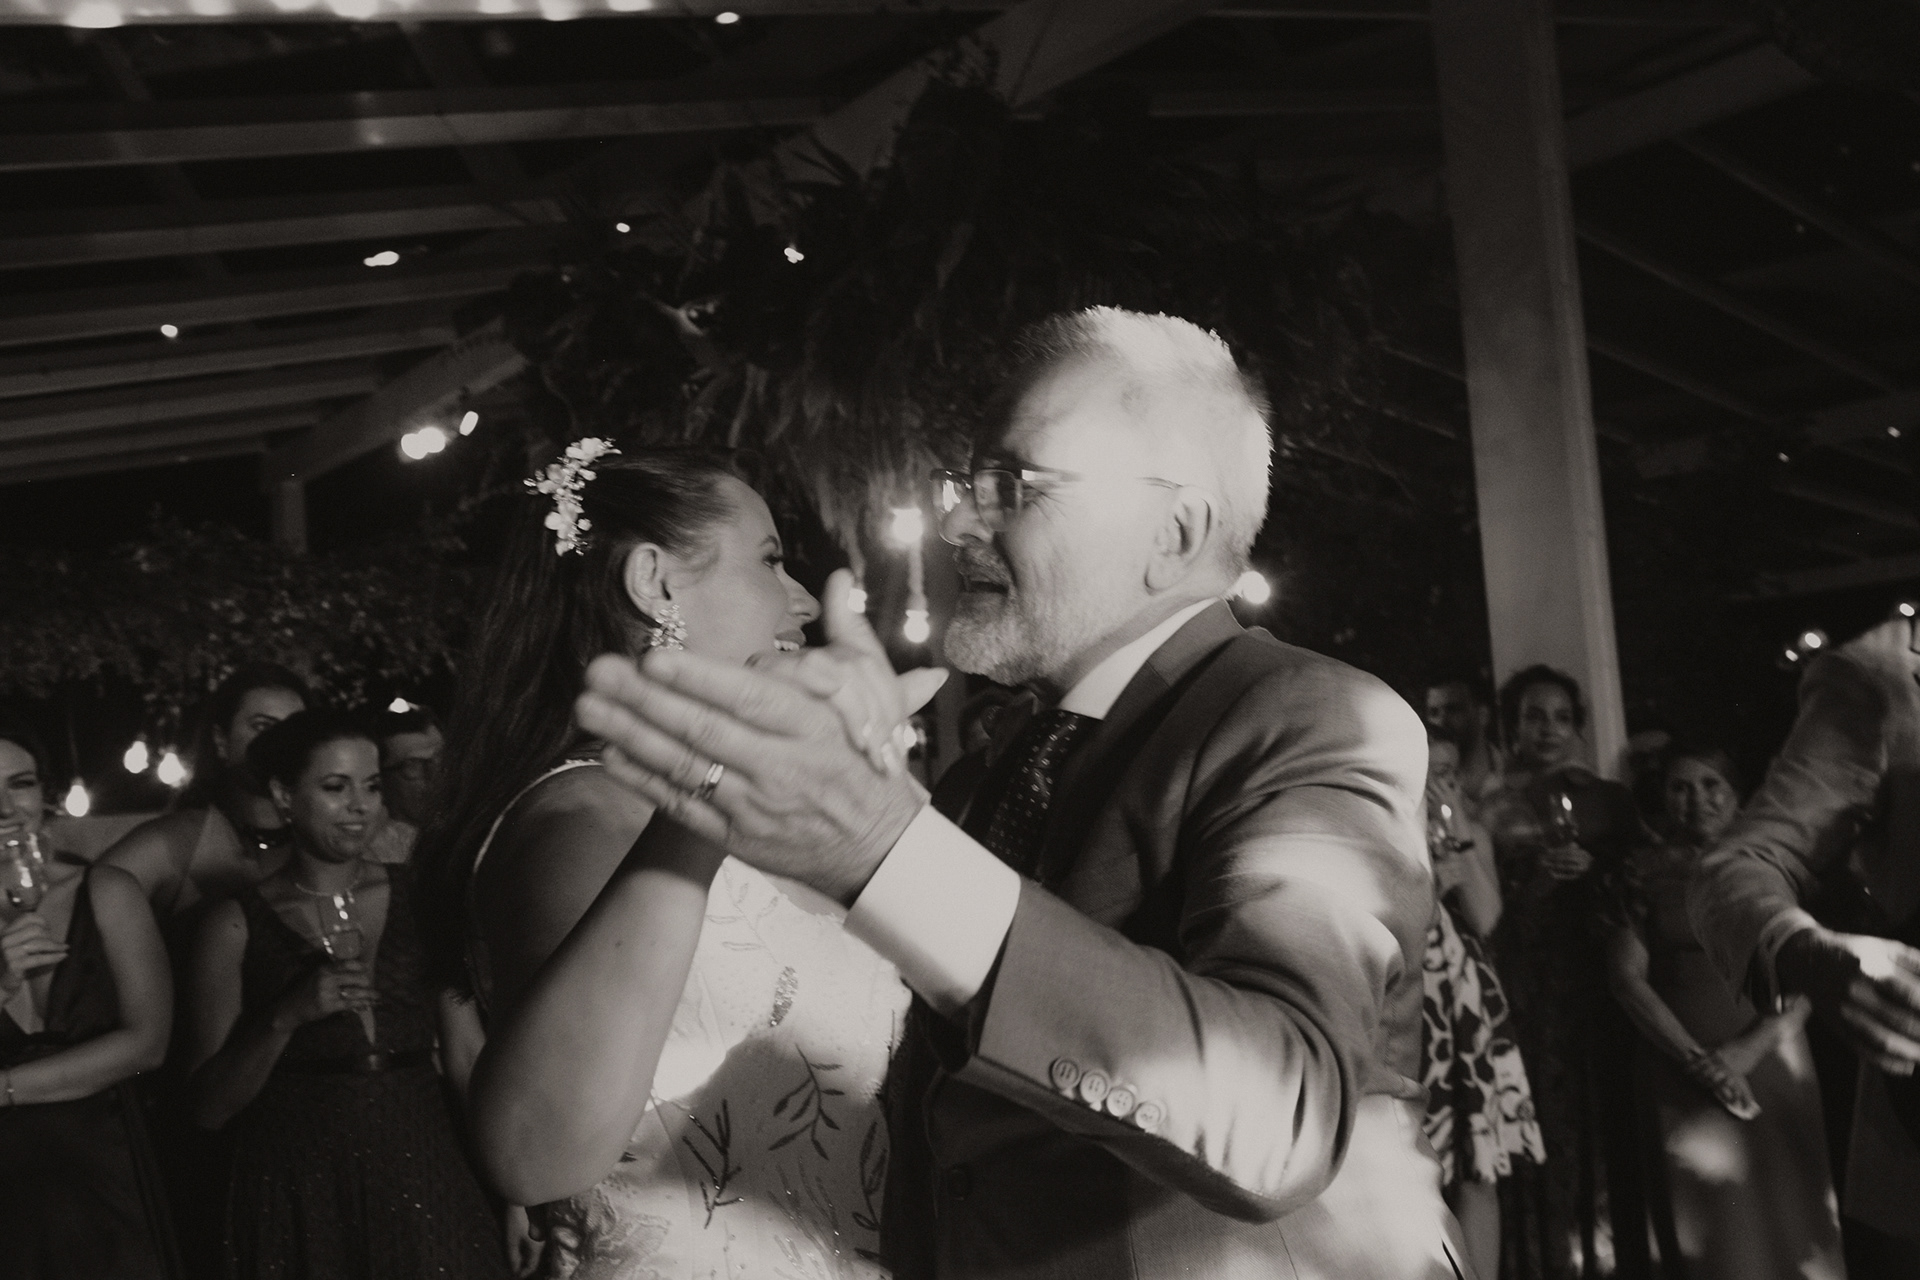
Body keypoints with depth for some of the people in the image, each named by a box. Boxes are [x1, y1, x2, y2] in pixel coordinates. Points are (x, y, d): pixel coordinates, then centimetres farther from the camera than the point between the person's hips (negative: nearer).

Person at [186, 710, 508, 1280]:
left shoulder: (420, 897, 2)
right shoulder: (236, 926, -2)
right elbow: (209, 1107, -3)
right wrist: (286, 1017, -19)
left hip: (426, 1185, 2)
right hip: (301, 1200, -1)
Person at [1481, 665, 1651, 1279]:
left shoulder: (1610, 799, 11)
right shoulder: (1494, 809, 7)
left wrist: (1593, 873, -8)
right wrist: (1535, 880, -13)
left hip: (1601, 978, 1)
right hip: (1528, 983, -1)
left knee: (1610, 1118, -3)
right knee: (1545, 1119, -4)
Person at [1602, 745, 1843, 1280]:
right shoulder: (1645, 871, 5)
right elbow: (1627, 976, 0)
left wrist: (1753, 1046, -11)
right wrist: (1699, 1060, -8)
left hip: (1773, 1061, 1)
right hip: (1683, 1070, -1)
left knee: (1794, 1213, -2)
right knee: (1718, 1224, -2)